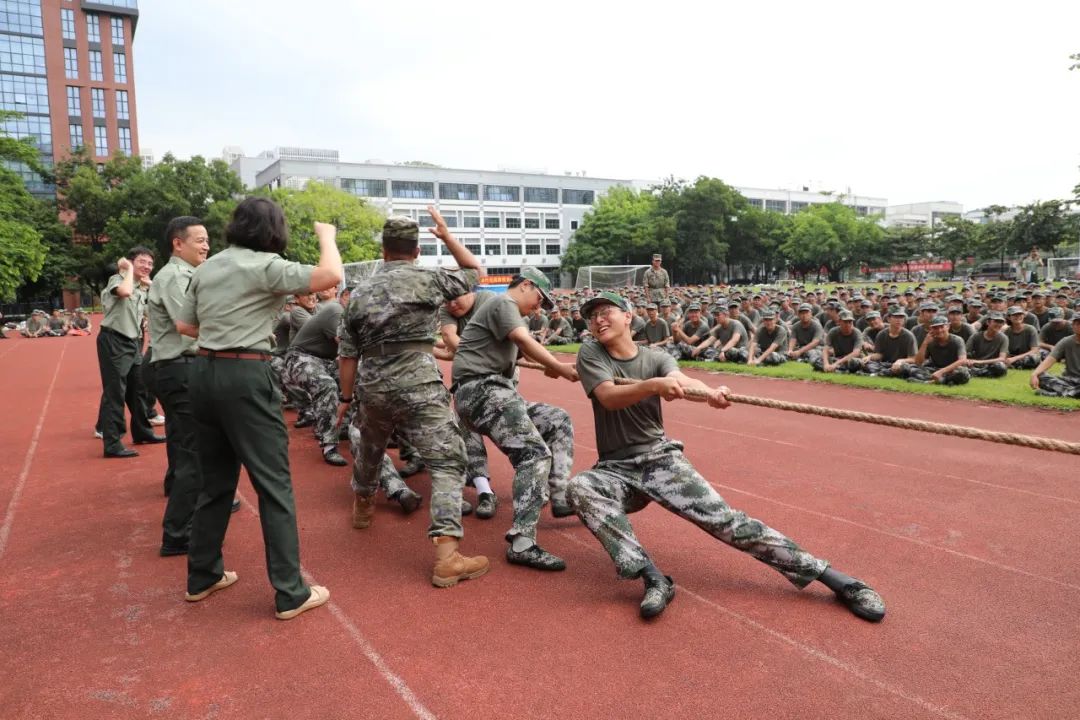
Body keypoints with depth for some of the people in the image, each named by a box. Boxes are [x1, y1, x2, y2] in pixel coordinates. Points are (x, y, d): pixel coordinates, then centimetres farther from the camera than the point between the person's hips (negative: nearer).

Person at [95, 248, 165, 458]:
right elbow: (125, 292, -33)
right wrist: (129, 269, -17)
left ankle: (142, 432, 33)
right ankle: (112, 444, -4)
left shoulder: (143, 289, 13)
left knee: (137, 389, 18)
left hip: (133, 342, 9)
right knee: (114, 393, -8)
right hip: (114, 342, -8)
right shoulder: (118, 279, -10)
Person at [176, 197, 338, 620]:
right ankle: (290, 594, 2)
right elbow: (332, 276, -19)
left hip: (204, 372, 8)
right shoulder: (266, 266, -9)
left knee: (216, 480, 18)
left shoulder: (206, 269, 14)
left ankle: (202, 577, 29)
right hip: (245, 376, -8)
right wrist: (326, 236, -2)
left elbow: (184, 325, 18)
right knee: (274, 485, -2)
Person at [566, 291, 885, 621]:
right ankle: (653, 578, -36)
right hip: (615, 469, 1)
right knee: (580, 487, -32)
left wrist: (709, 392, -46)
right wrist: (652, 385, -41)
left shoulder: (656, 358, 2)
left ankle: (832, 577, -8)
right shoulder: (590, 355, -2)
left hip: (661, 458, 0)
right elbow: (608, 397, -21)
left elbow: (680, 379, -21)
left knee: (725, 522, -14)